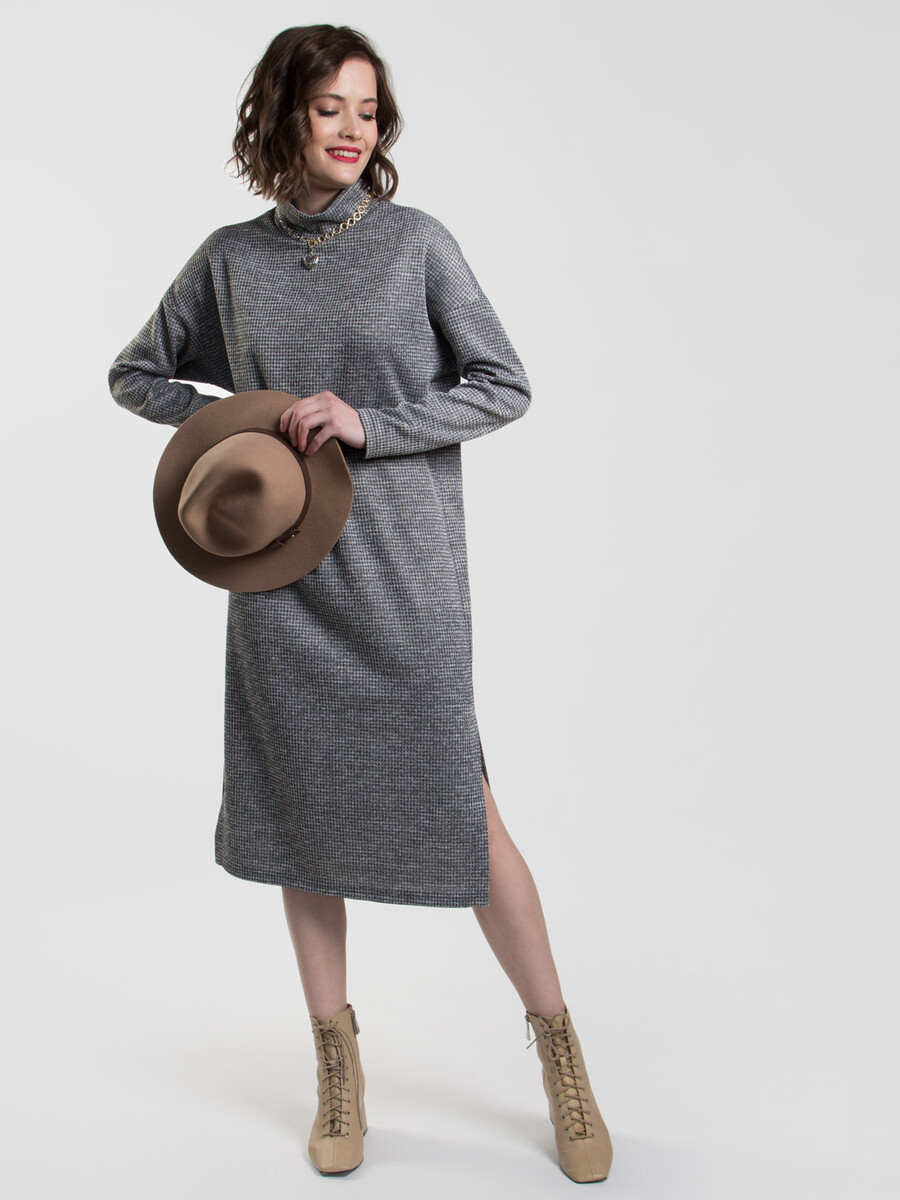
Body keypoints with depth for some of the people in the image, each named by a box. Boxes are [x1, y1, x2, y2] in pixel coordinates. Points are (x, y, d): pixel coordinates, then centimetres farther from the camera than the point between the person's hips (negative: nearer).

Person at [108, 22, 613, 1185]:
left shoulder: (417, 242, 1)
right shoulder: (228, 259, 7)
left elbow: (505, 384, -1)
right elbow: (136, 374, 18)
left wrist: (372, 423, -13)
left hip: (402, 570, -2)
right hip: (282, 574, 3)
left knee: (459, 805, -3)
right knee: (304, 807, 8)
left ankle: (558, 1045, 17)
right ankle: (337, 1061, 25)